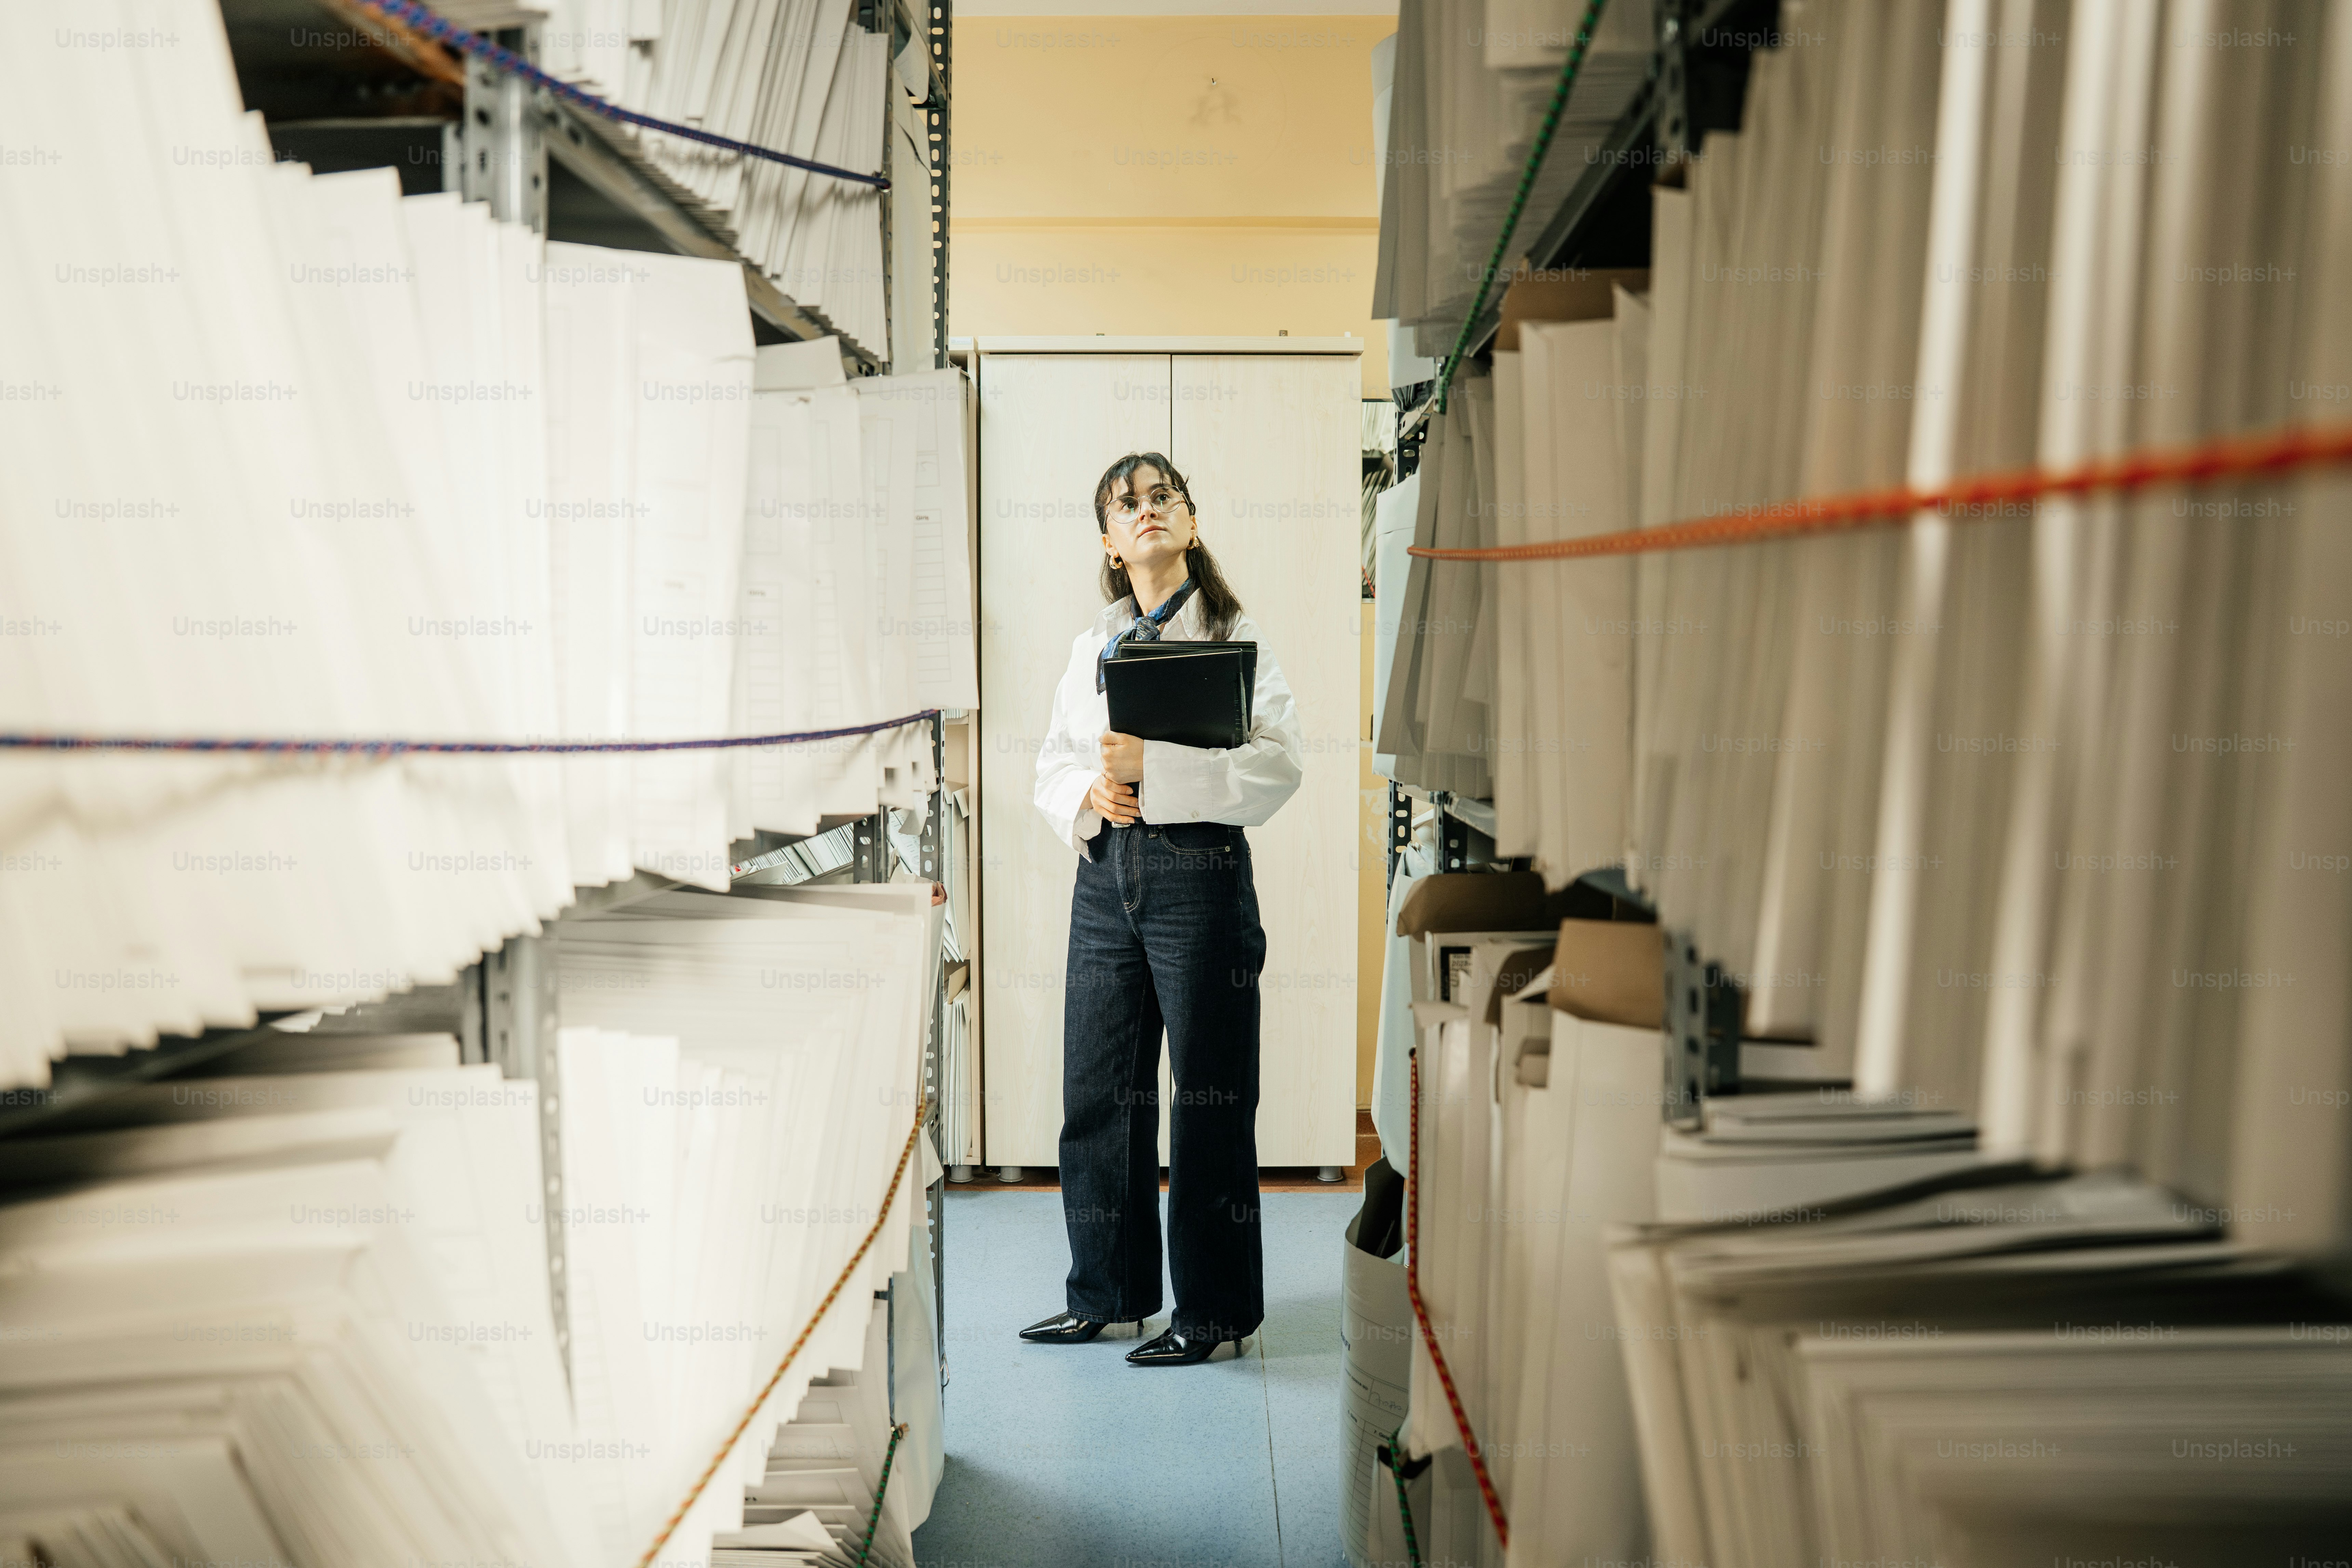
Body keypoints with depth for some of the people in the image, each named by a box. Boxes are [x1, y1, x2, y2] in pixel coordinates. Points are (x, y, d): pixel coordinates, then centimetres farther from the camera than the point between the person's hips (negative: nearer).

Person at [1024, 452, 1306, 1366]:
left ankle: (1212, 1310, 14)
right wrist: (1092, 794, -9)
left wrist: (1151, 765, -20)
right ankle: (1107, 1292, 25)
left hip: (1200, 871, -5)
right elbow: (1052, 767, 14)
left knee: (1209, 1099, 1)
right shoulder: (1091, 647, 15)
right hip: (1105, 875, 5)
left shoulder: (1236, 635, -1)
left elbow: (1277, 763, -12)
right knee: (1098, 1090, 10)